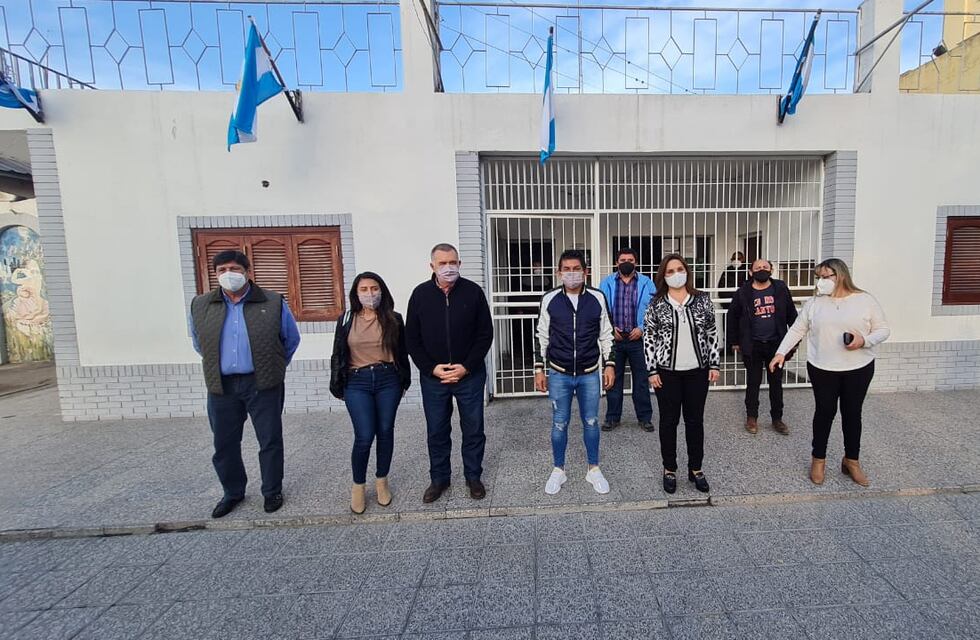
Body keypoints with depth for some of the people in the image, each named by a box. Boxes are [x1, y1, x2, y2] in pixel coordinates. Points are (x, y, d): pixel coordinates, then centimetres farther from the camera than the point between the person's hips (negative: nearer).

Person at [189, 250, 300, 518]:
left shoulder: (273, 303, -4)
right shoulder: (200, 306, 5)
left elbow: (291, 339, 7)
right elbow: (199, 344, 21)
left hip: (263, 385, -3)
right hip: (221, 386, 3)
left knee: (270, 441, 6)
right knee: (224, 444, 13)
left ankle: (272, 491, 25)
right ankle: (233, 492, 34)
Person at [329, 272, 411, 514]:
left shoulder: (393, 319, 3)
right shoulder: (346, 320, 3)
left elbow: (402, 352, 8)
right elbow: (338, 355, 6)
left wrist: (404, 381, 8)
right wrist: (337, 386, 5)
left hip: (388, 380, 1)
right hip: (357, 383, -1)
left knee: (385, 432, 8)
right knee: (364, 436, -5)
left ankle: (382, 481, 28)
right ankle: (358, 486, 18)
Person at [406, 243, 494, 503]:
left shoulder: (473, 291, -5)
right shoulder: (420, 294, -1)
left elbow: (485, 334, -3)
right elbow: (412, 339, 2)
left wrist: (466, 367, -11)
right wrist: (431, 368, -9)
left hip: (470, 375, -1)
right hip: (433, 377, 1)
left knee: (473, 430, 11)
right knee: (437, 431, 13)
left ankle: (473, 476, 32)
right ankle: (439, 478, 32)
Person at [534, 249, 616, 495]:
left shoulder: (597, 298, -3)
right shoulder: (549, 299, -4)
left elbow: (606, 335, 5)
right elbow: (542, 336, 3)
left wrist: (609, 365, 2)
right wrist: (539, 368, 1)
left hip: (590, 373, 1)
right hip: (559, 374, 0)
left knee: (591, 422, 12)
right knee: (559, 424, 9)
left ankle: (594, 469, 31)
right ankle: (558, 470, 28)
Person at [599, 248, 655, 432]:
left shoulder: (647, 283, 5)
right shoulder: (606, 283, 6)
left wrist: (642, 328, -11)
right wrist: (610, 328, -9)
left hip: (638, 339, 0)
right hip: (614, 339, 1)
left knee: (641, 379, 7)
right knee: (613, 379, 8)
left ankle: (645, 417, 20)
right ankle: (612, 417, 20)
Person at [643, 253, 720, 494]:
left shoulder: (702, 300, 2)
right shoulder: (656, 304, -3)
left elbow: (712, 333, 6)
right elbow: (649, 338, -2)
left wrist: (714, 364, 1)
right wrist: (651, 371, -6)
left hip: (697, 370, 2)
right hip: (667, 372, -1)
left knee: (695, 420, 12)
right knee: (669, 421, 8)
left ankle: (696, 469, 28)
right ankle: (669, 470, 25)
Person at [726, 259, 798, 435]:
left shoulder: (781, 288, 0)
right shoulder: (743, 292, -5)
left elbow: (791, 314, 5)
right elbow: (733, 316, 2)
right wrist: (734, 341, 2)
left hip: (776, 344, 2)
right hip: (753, 346, -2)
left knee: (776, 383, 12)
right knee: (753, 383, 8)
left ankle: (777, 419, 27)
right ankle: (752, 417, 23)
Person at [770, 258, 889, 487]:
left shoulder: (866, 301, -3)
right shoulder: (814, 302, 0)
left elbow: (883, 330, 1)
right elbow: (797, 330, 1)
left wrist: (865, 340, -19)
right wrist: (781, 352, -8)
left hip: (859, 369, 0)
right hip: (822, 369, 0)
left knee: (852, 413, 11)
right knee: (824, 412, 7)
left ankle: (851, 461, 29)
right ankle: (818, 459, 22)